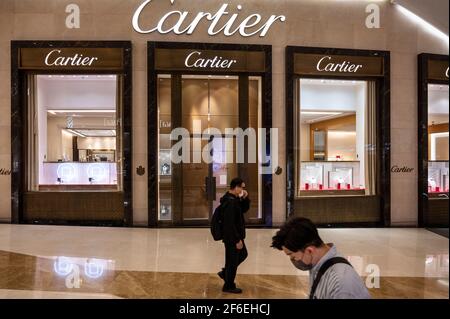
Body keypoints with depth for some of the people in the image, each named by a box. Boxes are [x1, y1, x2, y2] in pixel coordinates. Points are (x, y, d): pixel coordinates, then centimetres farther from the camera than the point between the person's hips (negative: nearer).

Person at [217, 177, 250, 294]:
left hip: (236, 236, 10)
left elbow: (244, 209, 17)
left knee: (243, 254, 24)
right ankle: (229, 286, 22)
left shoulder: (234, 199, 7)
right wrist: (237, 240, -23)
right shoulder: (230, 202, -25)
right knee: (232, 260, 4)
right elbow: (230, 224, -27)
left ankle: (225, 272, 35)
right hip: (232, 237, -10)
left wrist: (245, 198, -1)